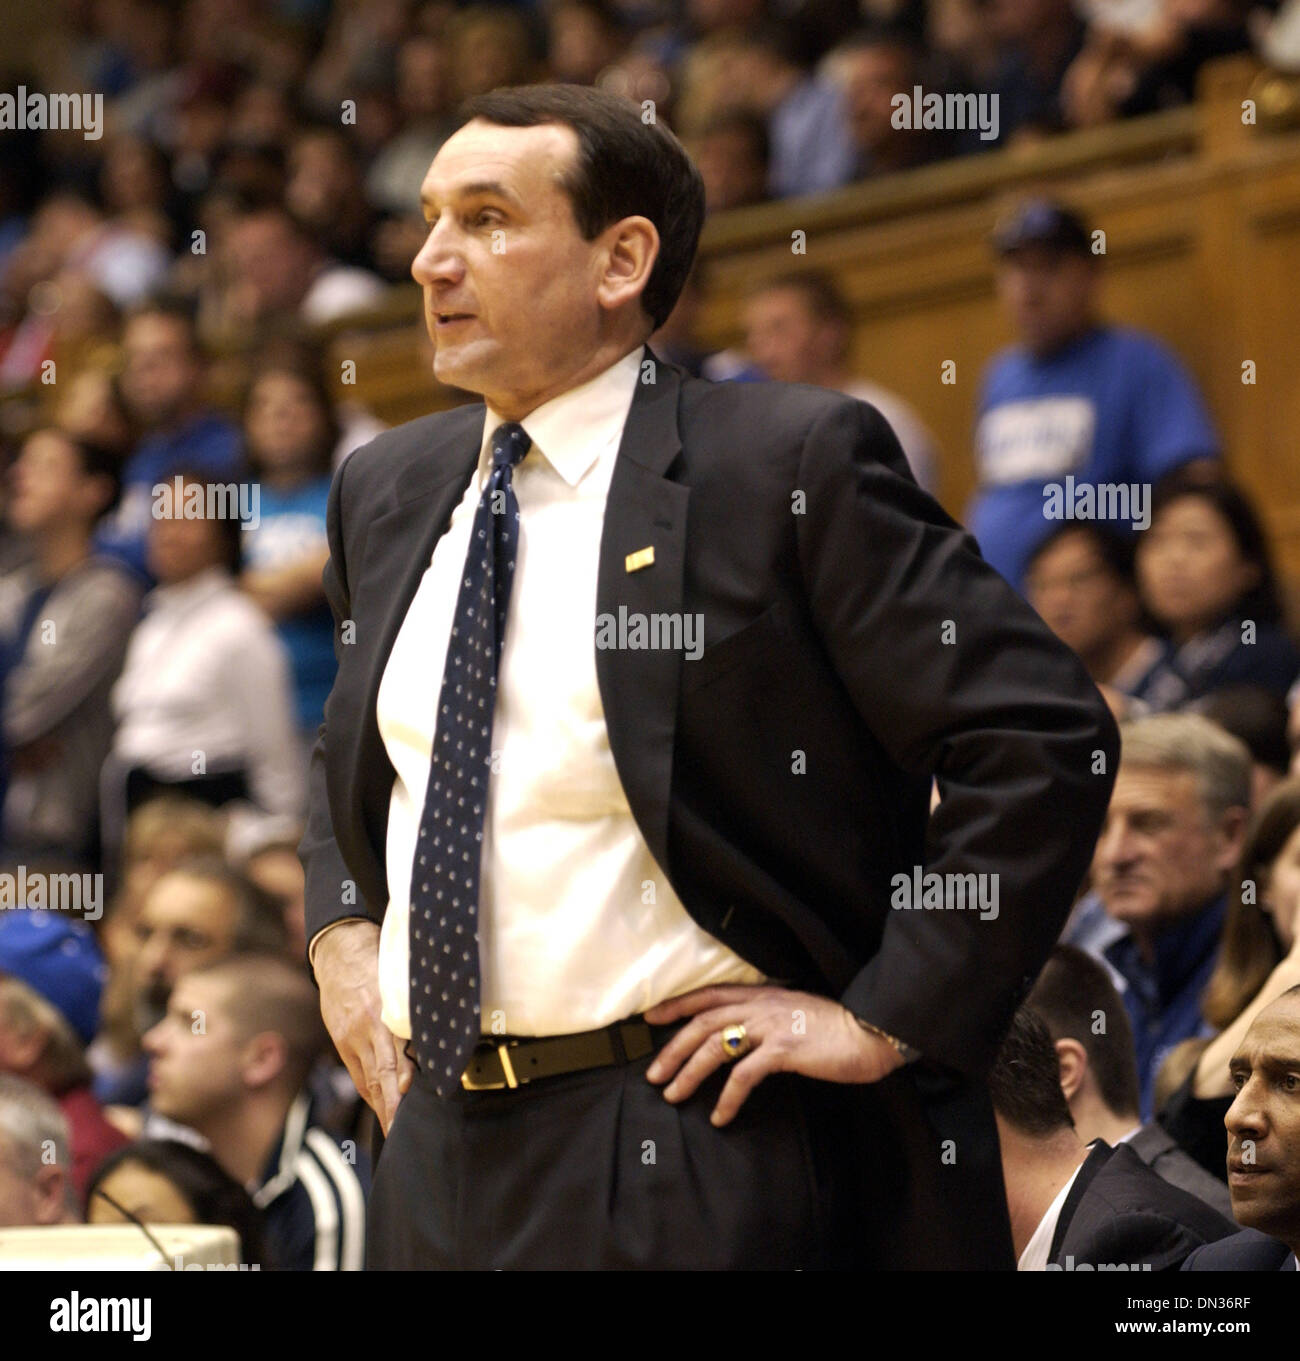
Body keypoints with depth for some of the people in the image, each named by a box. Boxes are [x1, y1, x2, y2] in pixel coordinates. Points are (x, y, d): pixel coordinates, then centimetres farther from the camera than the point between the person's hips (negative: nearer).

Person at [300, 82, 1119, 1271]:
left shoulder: (792, 464, -9)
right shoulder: (389, 490, 13)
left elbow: (1044, 740, -12)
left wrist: (884, 1020, -13)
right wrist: (342, 935, 13)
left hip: (691, 1160, -6)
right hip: (437, 1145, 6)